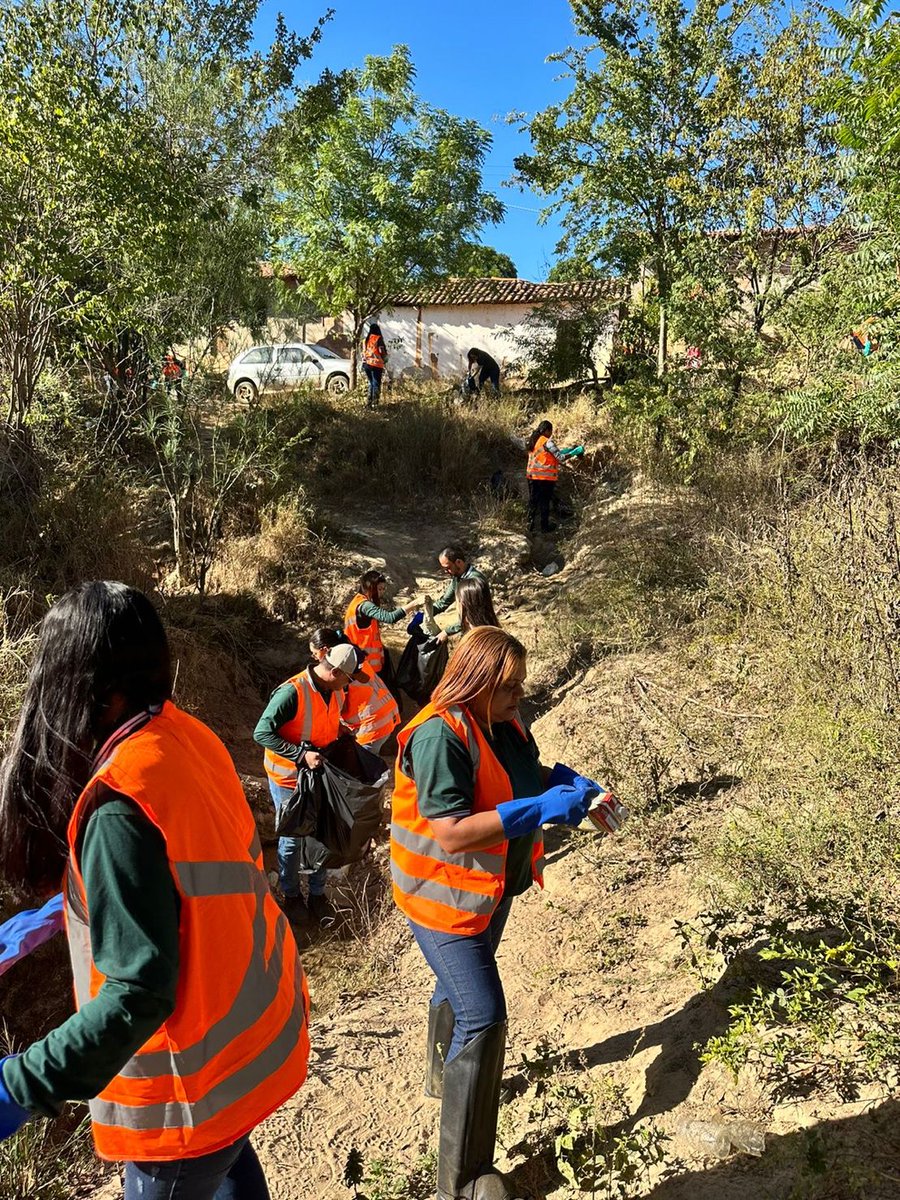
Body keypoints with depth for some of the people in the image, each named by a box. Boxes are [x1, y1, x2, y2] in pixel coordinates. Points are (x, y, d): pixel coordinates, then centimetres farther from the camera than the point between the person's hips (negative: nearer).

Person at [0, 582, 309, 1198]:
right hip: (254, 1027, 7)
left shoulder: (120, 803, -30)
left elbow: (141, 993, -29)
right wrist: (72, 906, 19)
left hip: (197, 1082, -7)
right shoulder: (190, 737, -6)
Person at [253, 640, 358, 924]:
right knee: (292, 839, 9)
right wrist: (301, 756, -32)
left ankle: (317, 894, 31)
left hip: (320, 774, 6)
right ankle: (291, 895, 31)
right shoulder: (292, 692, -26)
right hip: (289, 778, -6)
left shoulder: (336, 692, -4)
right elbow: (262, 733, -28)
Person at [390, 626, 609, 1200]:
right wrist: (540, 809, -36)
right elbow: (450, 833, -34)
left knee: (460, 985, 29)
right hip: (445, 894, -9)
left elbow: (523, 774, 13)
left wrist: (567, 782, -7)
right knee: (483, 1017, -8)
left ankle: (445, 1074, 57)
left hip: (493, 887, 9)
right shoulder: (439, 734, -29)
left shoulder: (503, 721, -4)